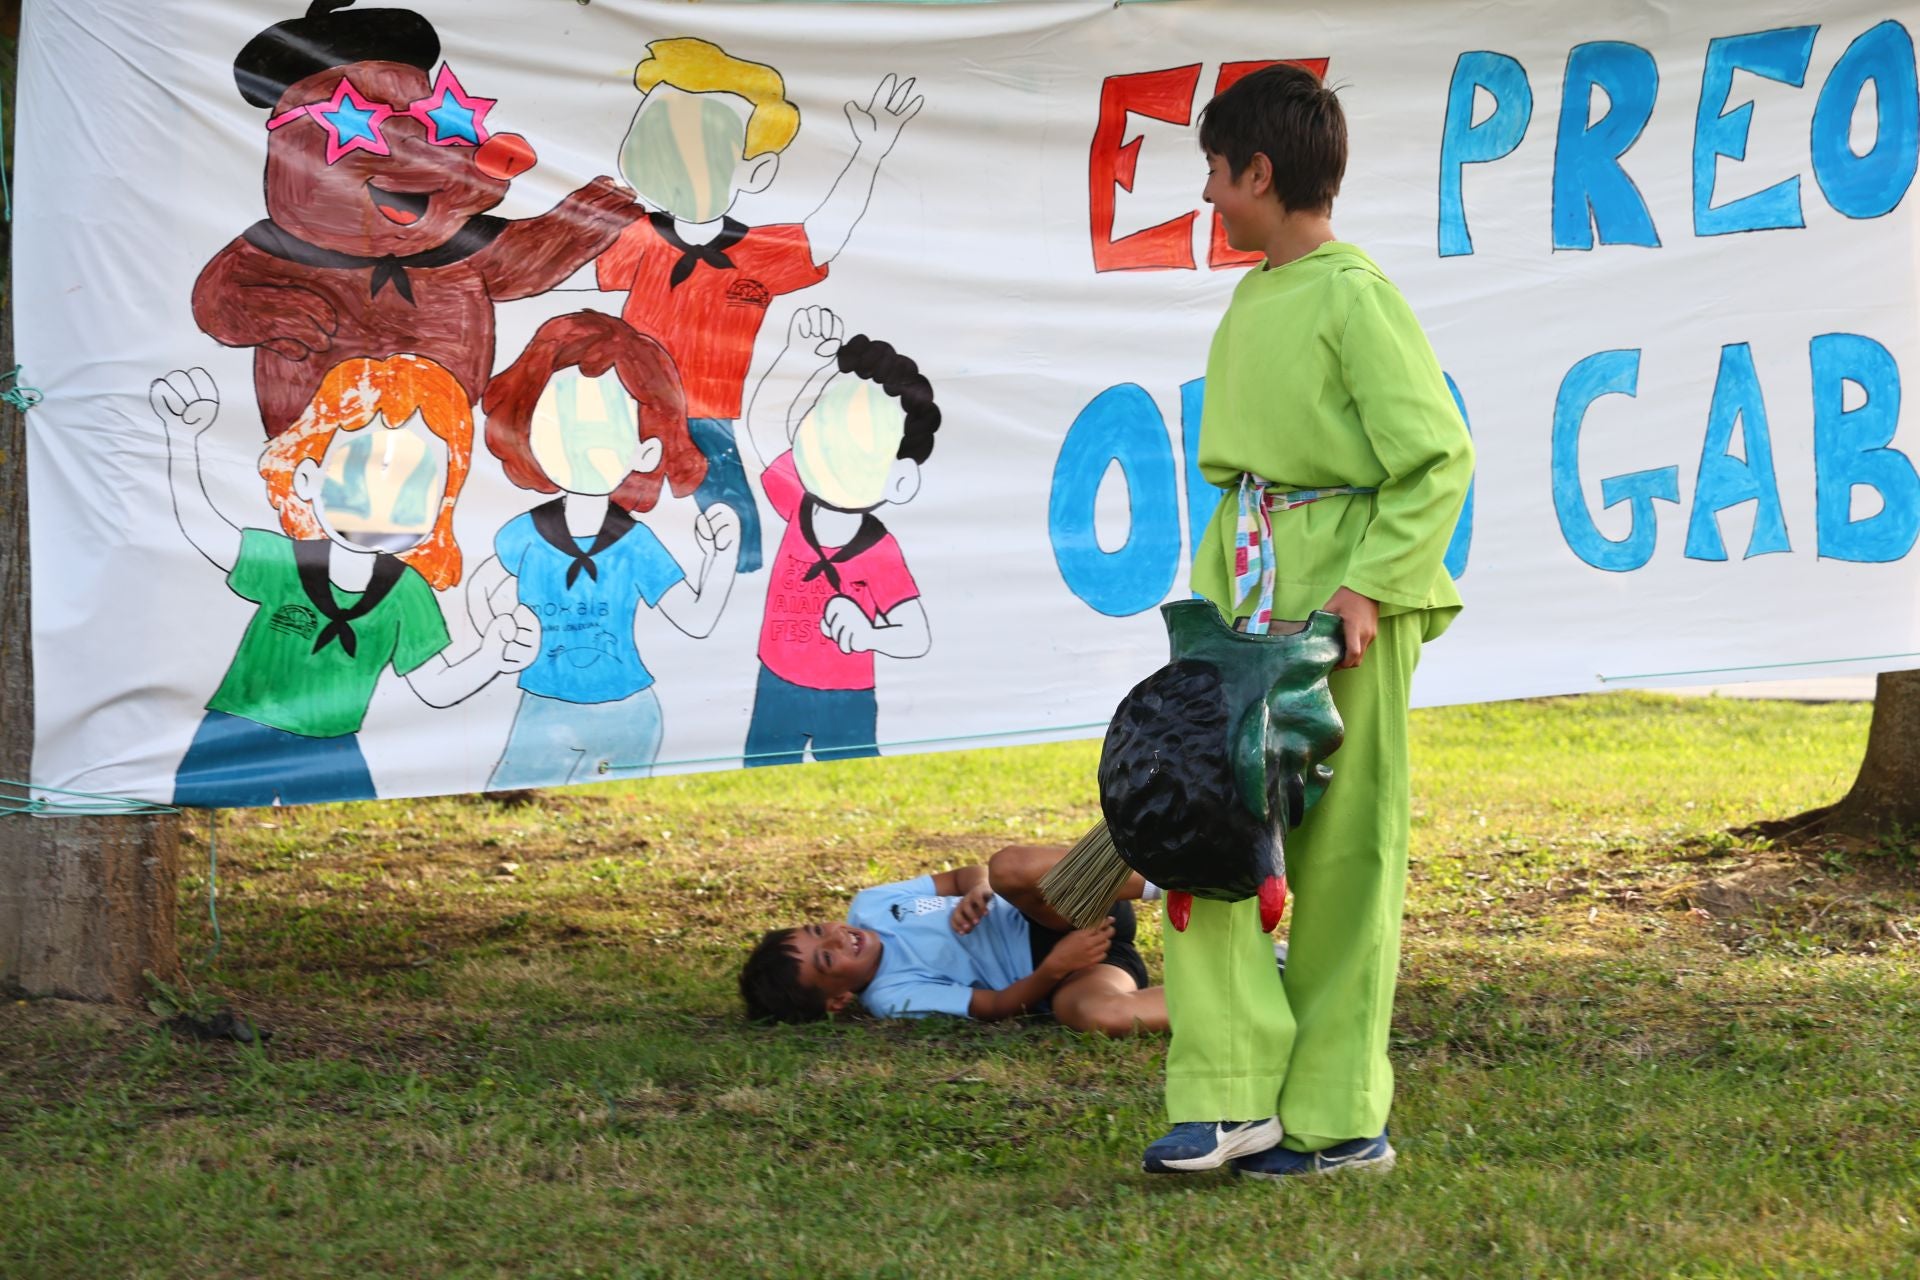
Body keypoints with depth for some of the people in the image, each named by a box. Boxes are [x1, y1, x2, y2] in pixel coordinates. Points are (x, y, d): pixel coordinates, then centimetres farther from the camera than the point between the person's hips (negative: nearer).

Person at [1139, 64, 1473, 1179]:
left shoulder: (1353, 295, -12)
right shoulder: (1250, 301, 13)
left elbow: (1439, 458, -15)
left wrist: (1370, 586, -19)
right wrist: (1213, 582, 8)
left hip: (1343, 595, -8)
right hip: (1255, 587, 8)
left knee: (1341, 855, 0)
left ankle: (1340, 1118, 8)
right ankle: (1233, 1096, 1)